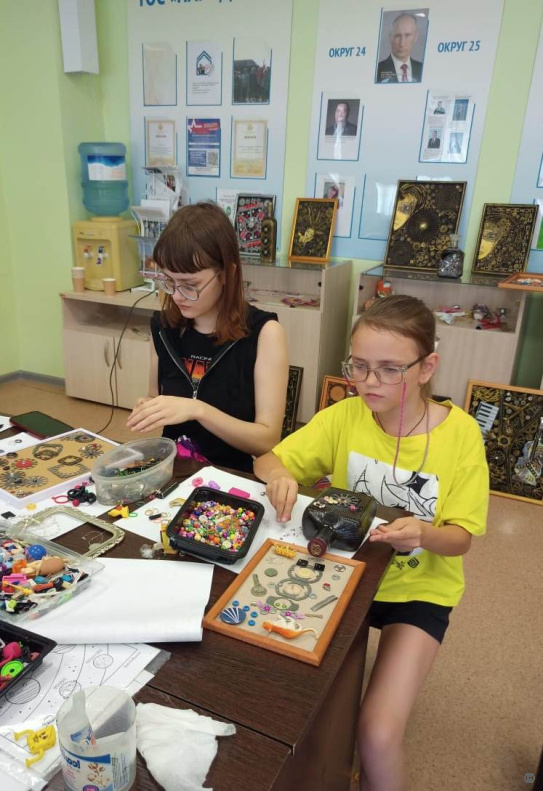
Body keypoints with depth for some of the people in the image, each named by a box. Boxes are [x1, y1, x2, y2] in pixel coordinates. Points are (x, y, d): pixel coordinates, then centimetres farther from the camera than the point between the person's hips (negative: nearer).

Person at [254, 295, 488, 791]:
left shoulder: (460, 433, -15)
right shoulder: (345, 417, -11)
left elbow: (461, 538, -11)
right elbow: (267, 461, -5)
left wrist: (422, 535, -34)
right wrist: (280, 477, -30)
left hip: (419, 589, -2)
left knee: (378, 736, -18)